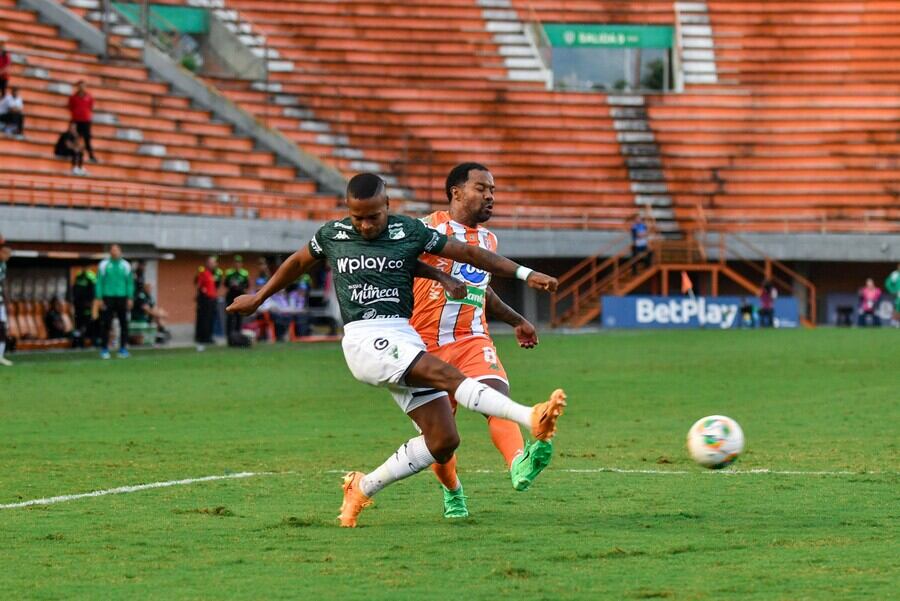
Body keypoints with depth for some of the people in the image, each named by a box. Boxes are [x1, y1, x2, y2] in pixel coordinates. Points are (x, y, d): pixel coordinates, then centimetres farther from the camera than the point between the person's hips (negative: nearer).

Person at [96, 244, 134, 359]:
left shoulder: (126, 265, 7)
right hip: (108, 297, -2)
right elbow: (99, 282, 2)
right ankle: (104, 349, 1)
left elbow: (130, 283, 9)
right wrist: (99, 298, -4)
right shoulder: (104, 265, 2)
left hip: (122, 298, 2)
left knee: (124, 323, 1)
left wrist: (130, 298, 0)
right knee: (106, 324, -4)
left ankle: (123, 348, 9)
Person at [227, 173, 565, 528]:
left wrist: (526, 274, 3)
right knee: (447, 376, -27)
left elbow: (468, 253, 8)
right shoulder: (332, 235, 8)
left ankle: (362, 489, 11)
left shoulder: (409, 231, 7)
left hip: (405, 339, 4)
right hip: (365, 339, -4)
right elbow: (298, 263, 27)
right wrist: (258, 298, 39)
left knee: (443, 441, -6)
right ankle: (531, 418, -44)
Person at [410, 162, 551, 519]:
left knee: (497, 394, -25)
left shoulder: (488, 239, 17)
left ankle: (519, 465, -48)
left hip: (473, 340, 4)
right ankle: (452, 492, 28)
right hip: (428, 343, -4)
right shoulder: (429, 229, -5)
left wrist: (516, 321, 35)